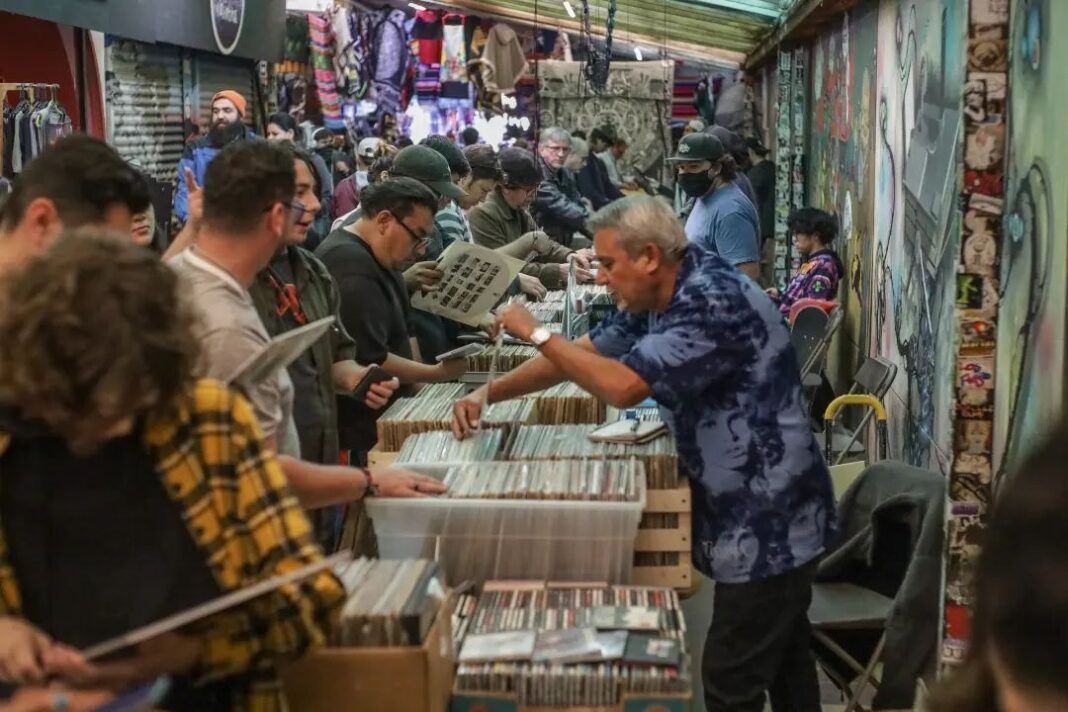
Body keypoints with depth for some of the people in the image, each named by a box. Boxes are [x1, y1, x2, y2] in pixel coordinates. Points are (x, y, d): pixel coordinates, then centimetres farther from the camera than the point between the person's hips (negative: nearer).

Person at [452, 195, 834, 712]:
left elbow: (623, 385, -31)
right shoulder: (659, 298, 4)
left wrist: (536, 333, -20)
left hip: (770, 520, -10)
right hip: (753, 513, 10)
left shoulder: (715, 302, -26)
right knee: (780, 658, 23)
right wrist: (489, 393, -1)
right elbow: (584, 352, 9)